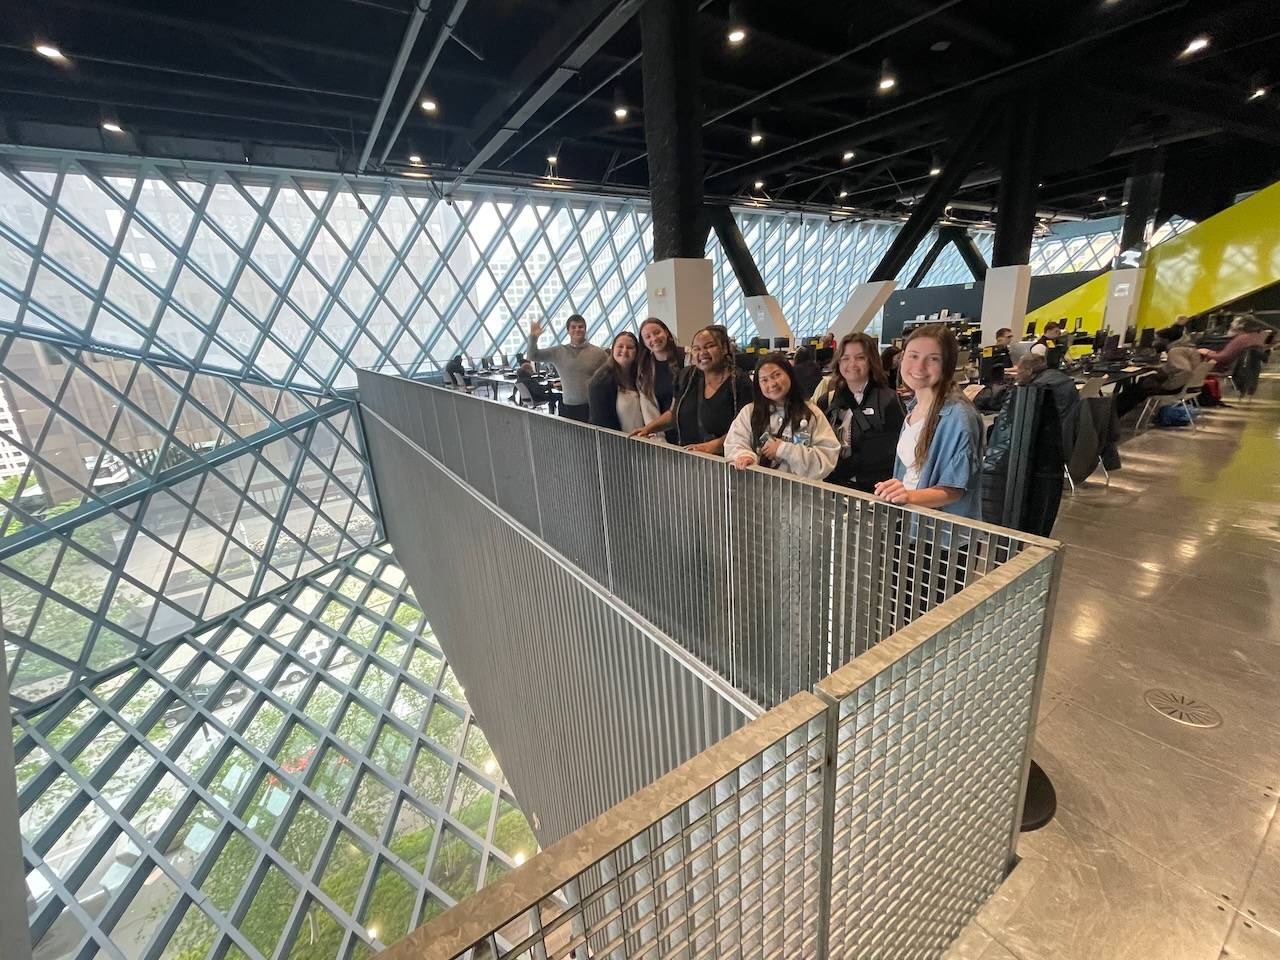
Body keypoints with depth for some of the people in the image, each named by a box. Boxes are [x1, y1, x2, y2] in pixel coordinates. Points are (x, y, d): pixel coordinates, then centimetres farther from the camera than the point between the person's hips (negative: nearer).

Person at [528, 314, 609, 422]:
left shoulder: (598, 352, 0)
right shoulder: (558, 351, 4)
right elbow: (533, 356, 4)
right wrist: (533, 337, -13)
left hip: (594, 407, -1)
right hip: (568, 408, 1)